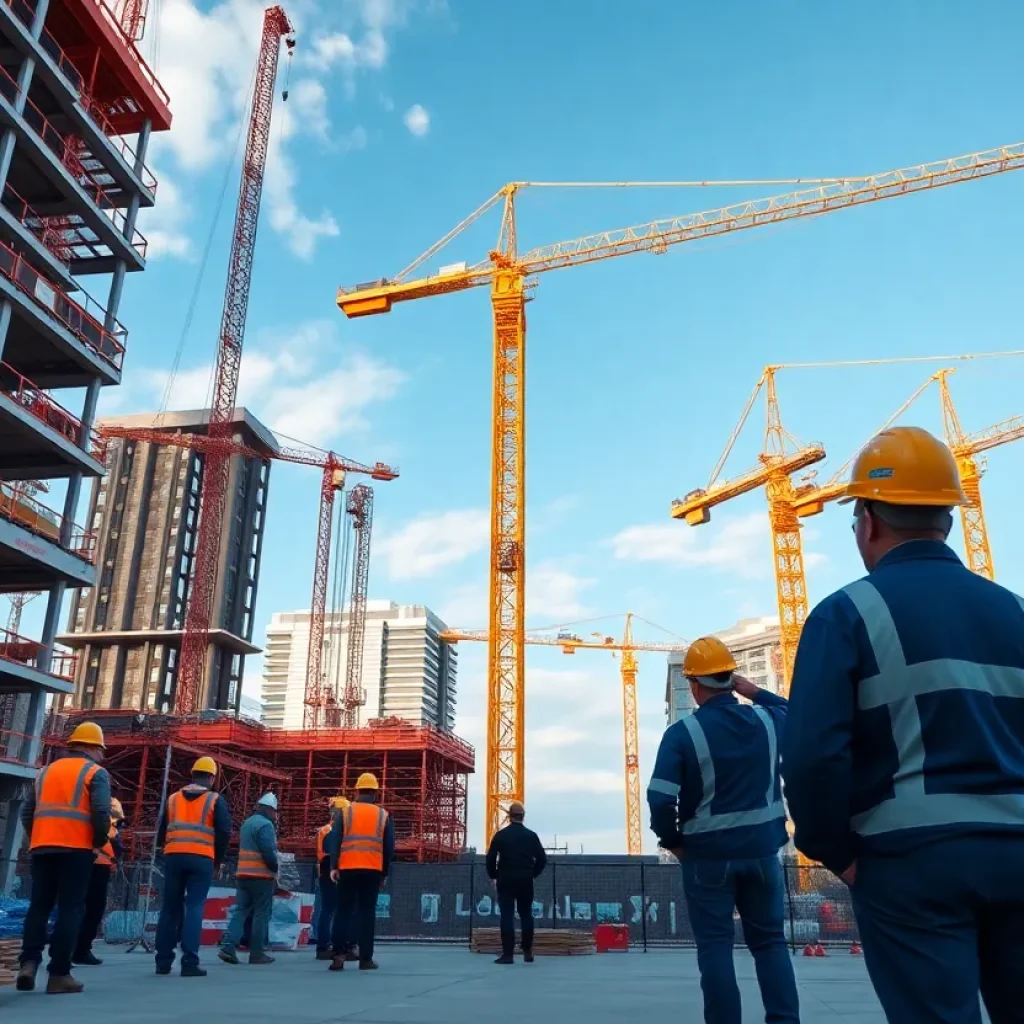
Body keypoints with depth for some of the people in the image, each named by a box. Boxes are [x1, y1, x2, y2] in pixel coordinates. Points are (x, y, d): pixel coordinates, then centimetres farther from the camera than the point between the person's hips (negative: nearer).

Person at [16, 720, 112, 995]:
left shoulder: (47, 771, 19)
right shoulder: (95, 773, 1)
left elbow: (28, 811, 15)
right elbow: (101, 813, -11)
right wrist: (99, 842, 3)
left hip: (42, 847, 5)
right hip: (76, 848, -5)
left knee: (39, 906, 13)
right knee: (70, 908, 0)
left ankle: (29, 962, -1)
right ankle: (59, 974, -2)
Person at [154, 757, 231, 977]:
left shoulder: (173, 799, 15)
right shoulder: (216, 800, 3)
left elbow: (161, 831, 15)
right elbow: (224, 833, -2)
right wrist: (218, 861, 9)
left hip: (173, 857, 3)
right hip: (202, 859, -3)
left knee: (170, 908, 12)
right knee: (194, 908, -2)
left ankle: (163, 961, 15)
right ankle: (189, 962, -7)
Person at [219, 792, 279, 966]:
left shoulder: (247, 822, 17)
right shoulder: (265, 824, -14)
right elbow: (268, 851, -21)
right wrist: (275, 867, -6)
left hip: (244, 873, 8)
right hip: (262, 875, -8)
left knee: (239, 910, 7)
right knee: (261, 914, 0)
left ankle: (228, 946, -5)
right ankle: (256, 953, 2)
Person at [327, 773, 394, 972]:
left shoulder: (345, 812, 7)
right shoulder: (383, 815, 9)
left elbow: (334, 840, -2)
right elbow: (389, 847, 9)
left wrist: (334, 866, -3)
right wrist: (385, 873, 15)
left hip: (347, 869, 0)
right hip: (373, 870, 0)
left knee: (343, 911, 7)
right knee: (367, 912, 5)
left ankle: (339, 954, -4)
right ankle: (366, 958, 4)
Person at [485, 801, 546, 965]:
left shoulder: (500, 835, -3)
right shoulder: (532, 835, 2)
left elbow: (490, 858, -5)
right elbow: (542, 859, 1)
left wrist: (493, 876, 9)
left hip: (505, 880, -2)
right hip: (526, 880, 2)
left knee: (507, 917, -2)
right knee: (526, 915, 13)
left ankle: (508, 954, -6)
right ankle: (528, 952, 15)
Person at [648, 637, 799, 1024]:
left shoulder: (682, 733, -13)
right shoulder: (767, 720, -2)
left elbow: (660, 800, -18)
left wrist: (673, 841, -1)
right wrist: (752, 689, 12)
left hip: (707, 856, -3)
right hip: (762, 851, 4)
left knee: (715, 947, 6)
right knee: (770, 942, 14)